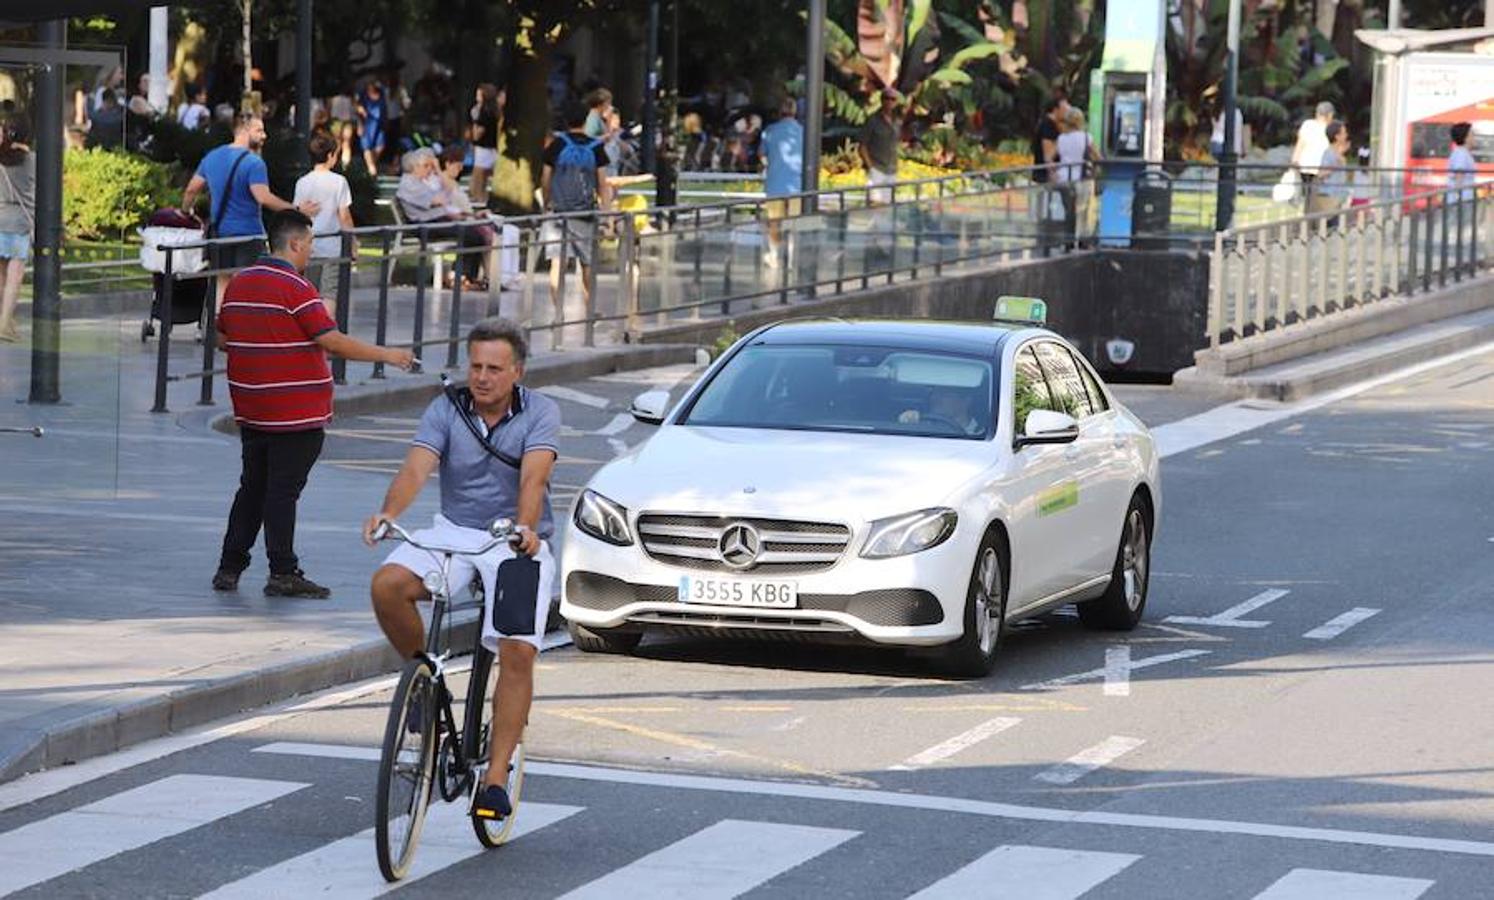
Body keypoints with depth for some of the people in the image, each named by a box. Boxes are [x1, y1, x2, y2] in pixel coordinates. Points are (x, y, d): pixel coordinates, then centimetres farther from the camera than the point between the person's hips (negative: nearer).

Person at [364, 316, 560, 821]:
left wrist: (526, 528, -43)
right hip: (454, 531, 2)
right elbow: (416, 468, -17)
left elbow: (534, 477, -24)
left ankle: (495, 777, -13)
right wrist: (388, 513, -37)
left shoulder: (539, 413, -7)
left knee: (518, 651, -20)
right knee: (387, 586, -26)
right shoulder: (446, 410, -1)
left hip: (518, 542, -2)